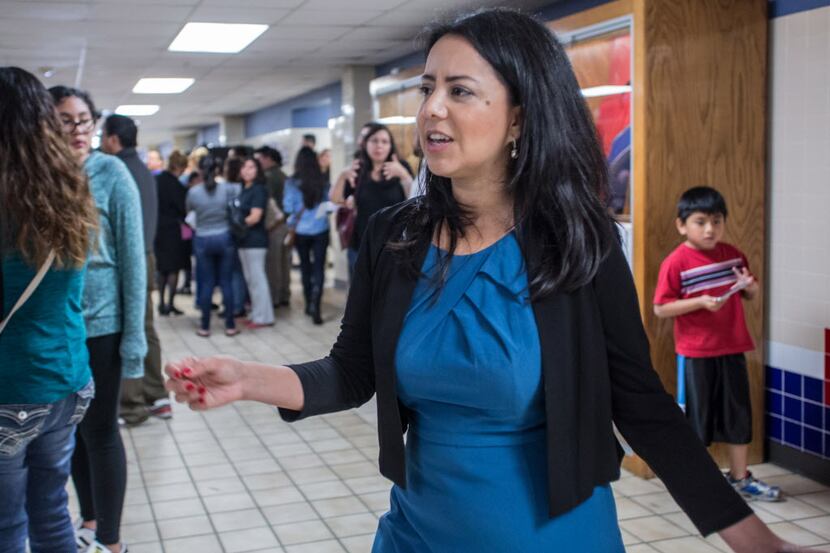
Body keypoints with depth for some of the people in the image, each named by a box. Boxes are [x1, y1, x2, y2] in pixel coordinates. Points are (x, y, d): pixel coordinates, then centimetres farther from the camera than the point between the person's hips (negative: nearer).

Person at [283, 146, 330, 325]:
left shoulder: (292, 183, -10)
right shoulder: (323, 182, -5)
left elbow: (288, 208, -7)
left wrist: (292, 222, 11)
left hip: (301, 231, 0)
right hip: (321, 230, 0)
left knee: (306, 267, 16)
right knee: (319, 268, 0)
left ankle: (309, 304, 25)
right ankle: (315, 304, -16)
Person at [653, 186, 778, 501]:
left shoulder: (733, 255, 5)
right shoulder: (676, 262, -12)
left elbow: (751, 295, 17)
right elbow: (660, 309, -14)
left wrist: (750, 285, -7)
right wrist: (700, 302, -23)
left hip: (732, 349, 5)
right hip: (696, 353, -5)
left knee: (739, 414, 13)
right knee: (698, 415, 7)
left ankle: (739, 478, 29)